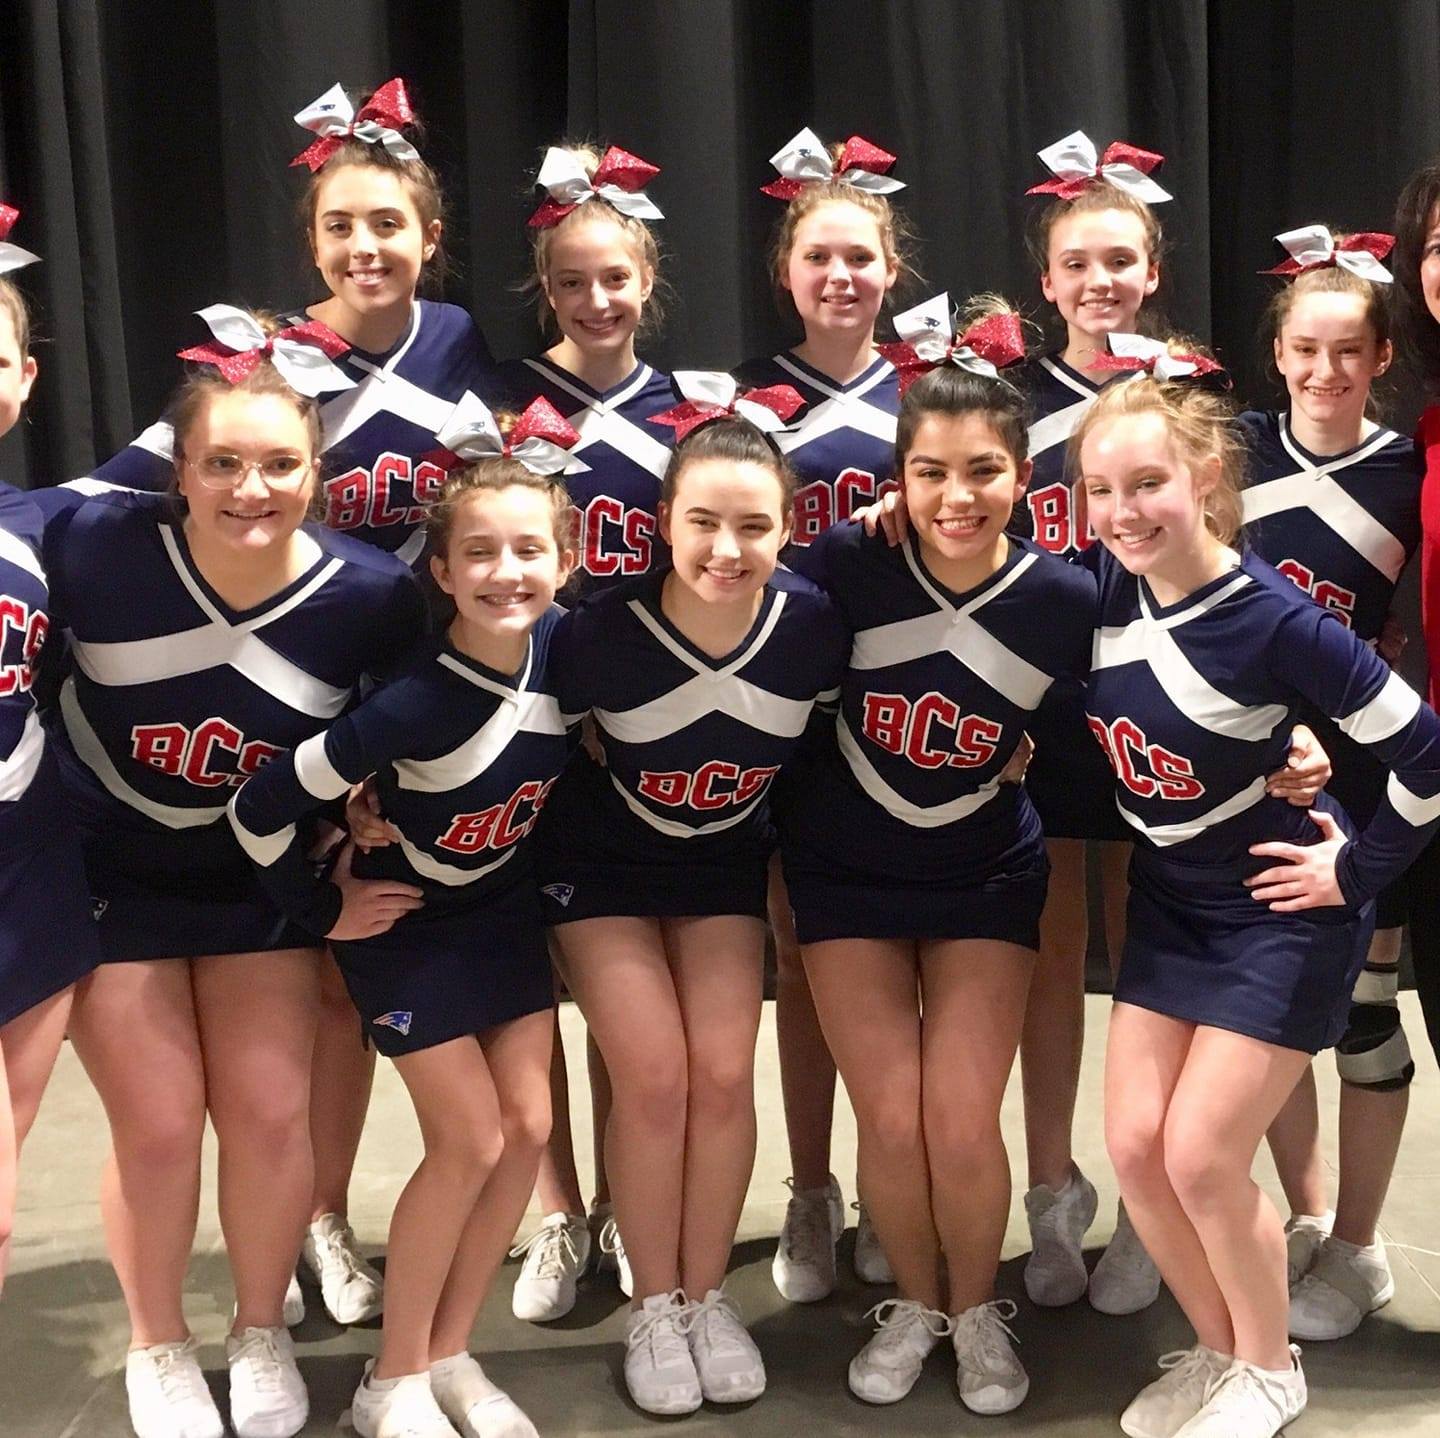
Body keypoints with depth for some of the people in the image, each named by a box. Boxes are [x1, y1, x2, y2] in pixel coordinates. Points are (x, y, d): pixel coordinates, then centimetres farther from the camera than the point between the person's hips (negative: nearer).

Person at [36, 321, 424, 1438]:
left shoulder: (373, 595, -19)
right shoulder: (93, 544, -25)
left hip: (261, 878, 1)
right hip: (109, 872, -1)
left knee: (271, 1109, -4)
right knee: (160, 1123, -4)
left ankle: (263, 1334, 25)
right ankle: (159, 1347, 24)